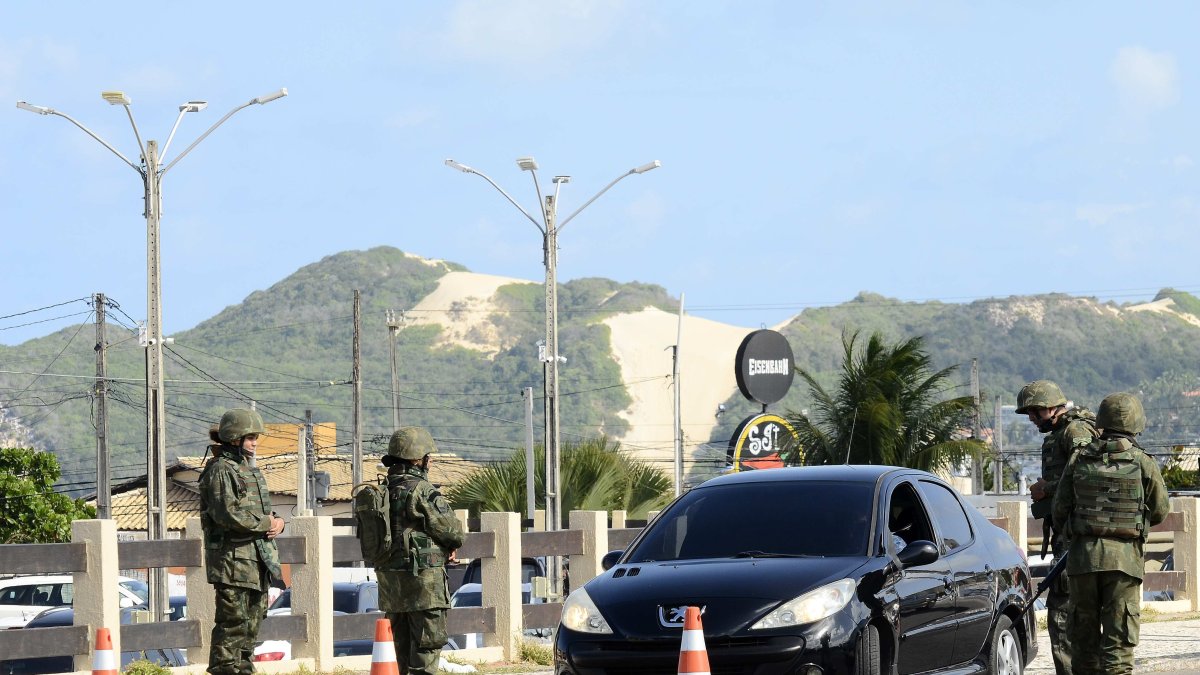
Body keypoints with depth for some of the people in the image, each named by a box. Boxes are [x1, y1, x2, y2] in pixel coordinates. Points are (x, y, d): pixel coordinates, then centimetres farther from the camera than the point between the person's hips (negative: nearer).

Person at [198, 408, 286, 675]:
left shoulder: (251, 470, 18)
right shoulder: (221, 470, -10)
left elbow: (264, 511, 23)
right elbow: (227, 514, -21)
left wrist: (278, 522, 0)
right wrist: (265, 523, -12)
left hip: (258, 560, 9)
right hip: (232, 557, -9)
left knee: (253, 621, 11)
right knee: (233, 622, -9)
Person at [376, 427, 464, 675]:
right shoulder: (422, 491, -15)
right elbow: (450, 529, -14)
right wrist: (452, 544, 13)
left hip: (390, 579, 8)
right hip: (423, 580, -8)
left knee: (404, 645, 15)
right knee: (428, 644, -5)